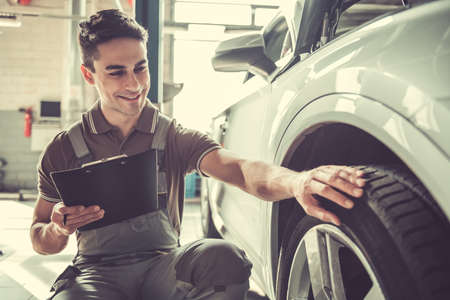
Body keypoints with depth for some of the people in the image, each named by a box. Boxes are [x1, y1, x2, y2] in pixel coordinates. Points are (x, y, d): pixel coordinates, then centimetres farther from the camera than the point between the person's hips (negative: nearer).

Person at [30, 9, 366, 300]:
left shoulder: (174, 137, 2)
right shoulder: (64, 149, 5)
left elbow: (239, 168, -18)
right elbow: (40, 242, 11)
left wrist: (297, 182, -41)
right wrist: (57, 230, -15)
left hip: (163, 268, 0)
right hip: (97, 271, 0)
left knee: (224, 256, -33)